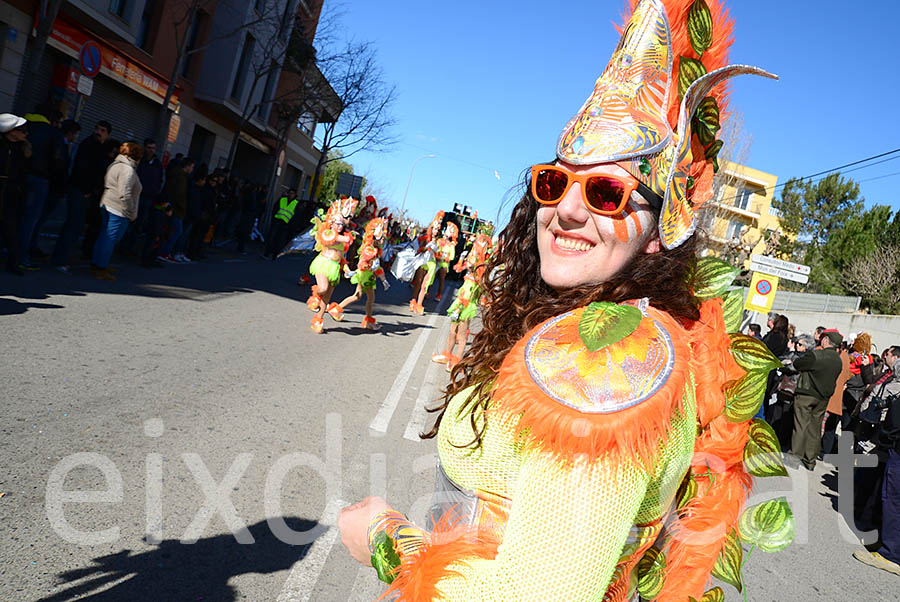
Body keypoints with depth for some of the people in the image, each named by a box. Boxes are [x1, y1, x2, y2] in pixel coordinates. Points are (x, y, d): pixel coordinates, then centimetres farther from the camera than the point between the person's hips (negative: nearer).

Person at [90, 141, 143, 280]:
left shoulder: (114, 165, 15)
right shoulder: (128, 170, -15)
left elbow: (105, 184, 20)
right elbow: (125, 194, -22)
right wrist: (132, 213, -14)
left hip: (106, 206, 10)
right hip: (119, 210, -10)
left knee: (104, 236, 17)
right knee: (110, 239, -4)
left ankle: (96, 264, 25)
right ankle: (101, 269, 0)